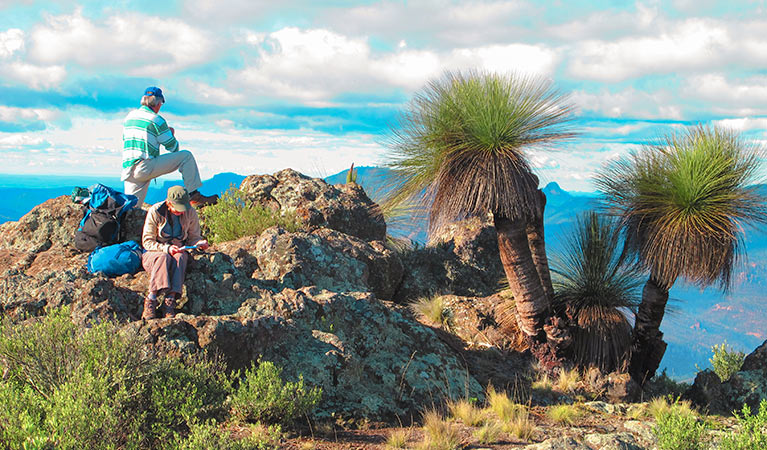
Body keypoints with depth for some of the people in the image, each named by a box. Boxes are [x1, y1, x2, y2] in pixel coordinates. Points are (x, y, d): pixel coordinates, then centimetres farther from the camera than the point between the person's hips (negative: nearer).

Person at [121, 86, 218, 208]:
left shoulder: (129, 117, 16)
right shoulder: (156, 120, -4)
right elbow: (173, 148, 2)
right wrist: (171, 134, 24)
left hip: (127, 169, 7)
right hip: (145, 168, -7)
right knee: (186, 156, -1)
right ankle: (193, 195, -5)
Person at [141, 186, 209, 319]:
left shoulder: (190, 213, -2)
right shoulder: (155, 211, -11)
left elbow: (194, 237, 6)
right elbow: (147, 241, -10)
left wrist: (200, 243, -19)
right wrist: (166, 248, -27)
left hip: (178, 252, 2)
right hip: (153, 254, -2)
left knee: (179, 257, -35)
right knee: (164, 258, -38)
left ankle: (170, 301, -44)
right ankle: (151, 300, -43)